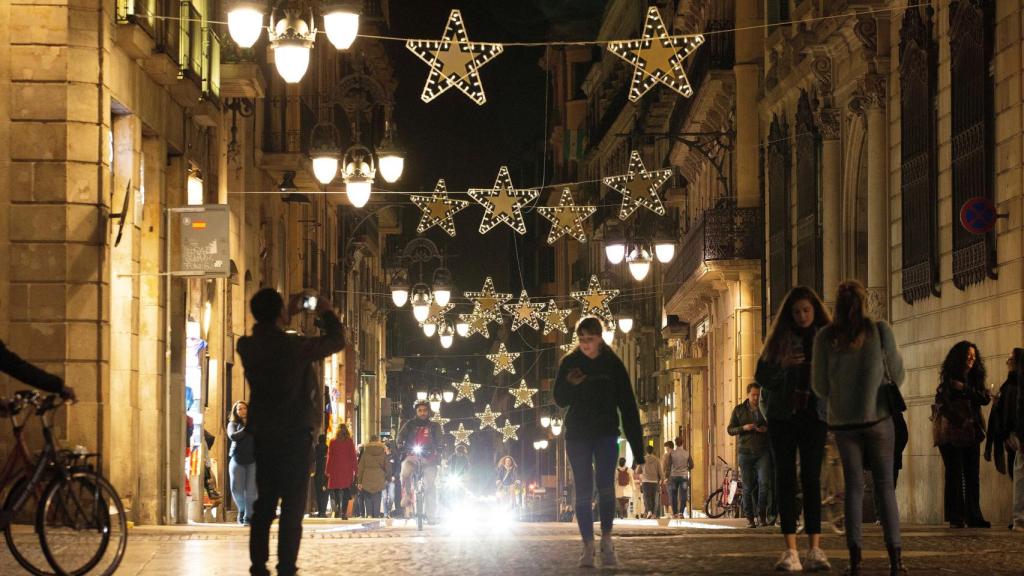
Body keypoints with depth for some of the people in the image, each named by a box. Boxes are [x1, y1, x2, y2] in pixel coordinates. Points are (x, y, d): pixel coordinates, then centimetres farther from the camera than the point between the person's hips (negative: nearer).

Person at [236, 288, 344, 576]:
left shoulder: (248, 347, -1)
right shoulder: (294, 346, -16)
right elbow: (337, 341, -2)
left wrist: (289, 314, 25)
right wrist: (326, 313, 14)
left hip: (262, 435, 5)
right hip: (295, 436, -5)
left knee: (264, 504, 11)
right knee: (292, 505, -1)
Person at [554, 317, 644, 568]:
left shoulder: (613, 364, -2)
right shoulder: (570, 363, 1)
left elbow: (628, 406, -2)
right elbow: (560, 400, -1)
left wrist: (637, 446, -6)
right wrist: (569, 384, -24)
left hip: (606, 434, -1)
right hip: (577, 435, 1)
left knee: (605, 484, -17)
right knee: (583, 491, 0)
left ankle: (607, 541, -6)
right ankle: (588, 547, 4)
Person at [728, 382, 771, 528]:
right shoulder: (739, 410, 7)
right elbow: (730, 430, 7)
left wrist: (766, 429, -8)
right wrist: (744, 428, -11)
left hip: (763, 452, 0)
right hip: (745, 452, 0)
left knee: (764, 483, -14)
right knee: (748, 487, 1)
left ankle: (762, 515, -1)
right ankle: (749, 518, 8)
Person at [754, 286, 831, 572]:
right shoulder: (780, 338, 8)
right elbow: (761, 375, 4)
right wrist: (782, 365, -15)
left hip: (814, 416, -1)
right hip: (782, 416, 1)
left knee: (811, 478, -6)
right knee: (786, 478, -3)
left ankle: (815, 549, -8)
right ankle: (791, 551, -7)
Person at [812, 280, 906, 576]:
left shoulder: (825, 337, -2)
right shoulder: (880, 331, -5)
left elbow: (820, 385, 3)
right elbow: (896, 375, 3)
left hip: (843, 420, 1)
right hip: (878, 416, -1)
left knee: (854, 485, 7)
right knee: (885, 485, 3)